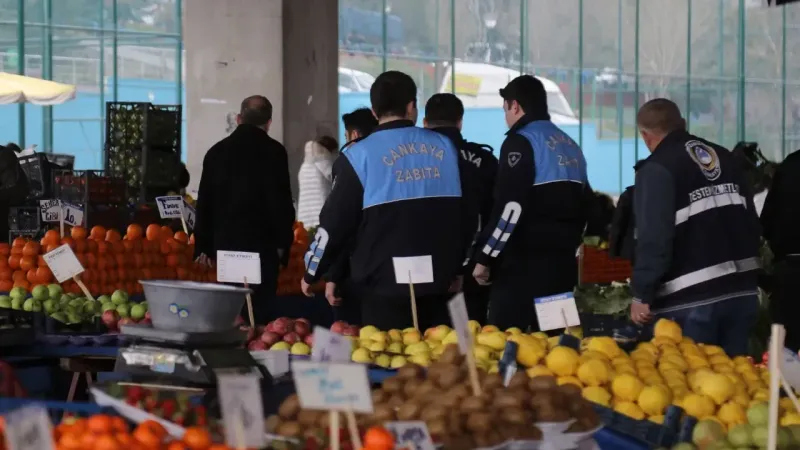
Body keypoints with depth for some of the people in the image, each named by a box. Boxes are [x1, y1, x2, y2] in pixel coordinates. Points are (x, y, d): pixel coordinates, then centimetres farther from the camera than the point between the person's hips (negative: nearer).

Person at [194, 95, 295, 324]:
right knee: (262, 306, -4)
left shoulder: (217, 151, 9)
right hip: (261, 243, -4)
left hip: (224, 242, 4)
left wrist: (203, 245, 17)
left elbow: (205, 202, 12)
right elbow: (282, 201, -7)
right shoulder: (273, 151, -5)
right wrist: (283, 242, 1)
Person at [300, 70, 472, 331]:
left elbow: (336, 221, -2)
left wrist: (312, 273, 12)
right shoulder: (445, 147, 7)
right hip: (437, 282, 3)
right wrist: (457, 267, 25)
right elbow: (466, 213, 14)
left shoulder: (361, 154, -4)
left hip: (386, 285, -3)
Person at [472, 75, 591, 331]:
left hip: (523, 264, -8)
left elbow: (510, 207, -16)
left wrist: (485, 258, -10)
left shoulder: (521, 142, -8)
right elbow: (586, 204, 23)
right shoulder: (570, 145, 17)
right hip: (562, 262, 8)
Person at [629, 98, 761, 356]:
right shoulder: (725, 158, 16)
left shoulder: (657, 169, -8)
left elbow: (654, 239, -17)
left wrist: (642, 294, -12)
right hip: (742, 291, 7)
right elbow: (752, 224, 18)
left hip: (691, 299, -7)